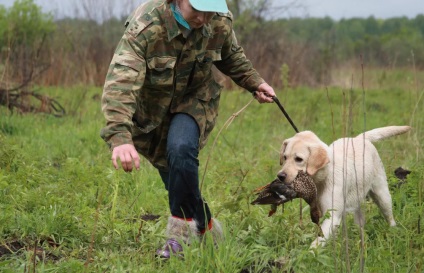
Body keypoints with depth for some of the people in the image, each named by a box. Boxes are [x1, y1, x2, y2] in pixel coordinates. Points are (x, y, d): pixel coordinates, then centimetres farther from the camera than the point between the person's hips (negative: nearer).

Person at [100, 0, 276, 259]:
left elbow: (232, 56, 8)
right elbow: (121, 81, -48)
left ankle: (182, 228, -14)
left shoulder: (220, 22, -20)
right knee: (173, 171, 8)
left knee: (180, 150, -28)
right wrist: (120, 137, -60)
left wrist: (255, 83, -4)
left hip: (194, 99, 1)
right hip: (151, 105, -1)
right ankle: (204, 225, 35)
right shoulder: (145, 25, -36)